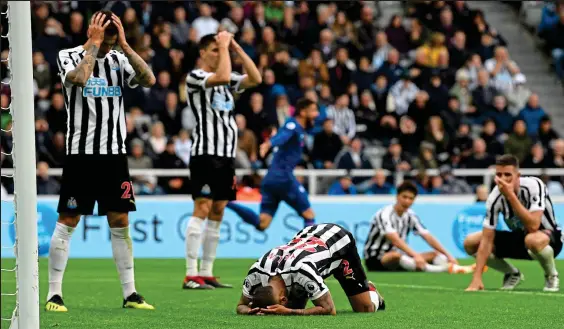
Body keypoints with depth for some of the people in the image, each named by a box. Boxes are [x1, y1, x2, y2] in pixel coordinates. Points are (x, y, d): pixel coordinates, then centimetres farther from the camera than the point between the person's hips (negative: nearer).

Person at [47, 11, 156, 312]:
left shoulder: (119, 59, 9)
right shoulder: (68, 56, -3)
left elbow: (149, 80, -7)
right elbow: (79, 77, -24)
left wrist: (124, 45, -9)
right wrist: (93, 43, -15)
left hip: (114, 154, 4)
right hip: (80, 154, -4)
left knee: (120, 222, 5)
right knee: (67, 222, -3)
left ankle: (130, 293, 10)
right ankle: (54, 293, 1)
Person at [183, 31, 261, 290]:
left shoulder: (228, 81, 17)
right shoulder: (195, 77, -5)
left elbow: (255, 79, 8)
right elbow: (222, 76, -22)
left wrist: (237, 48, 5)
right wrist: (224, 46, -11)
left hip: (227, 154, 8)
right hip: (205, 153, -8)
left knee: (217, 213, 6)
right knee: (202, 209, -13)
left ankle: (206, 273, 9)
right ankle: (191, 275, -15)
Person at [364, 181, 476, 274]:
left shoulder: (410, 216, 5)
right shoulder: (385, 214, -17)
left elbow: (428, 238, 0)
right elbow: (395, 240, -31)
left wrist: (448, 255, -12)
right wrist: (415, 255, -44)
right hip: (375, 259, -8)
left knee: (435, 255, -2)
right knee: (395, 256, -40)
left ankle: (454, 267, -36)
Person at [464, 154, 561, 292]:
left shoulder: (534, 185, -28)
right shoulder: (495, 197, -18)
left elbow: (533, 226, -39)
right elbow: (487, 239, -17)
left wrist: (510, 195, -39)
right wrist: (476, 279, -26)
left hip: (549, 236, -5)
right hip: (519, 237, 5)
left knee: (534, 240, -42)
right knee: (471, 242, -11)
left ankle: (551, 275, -9)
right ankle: (513, 274, 11)